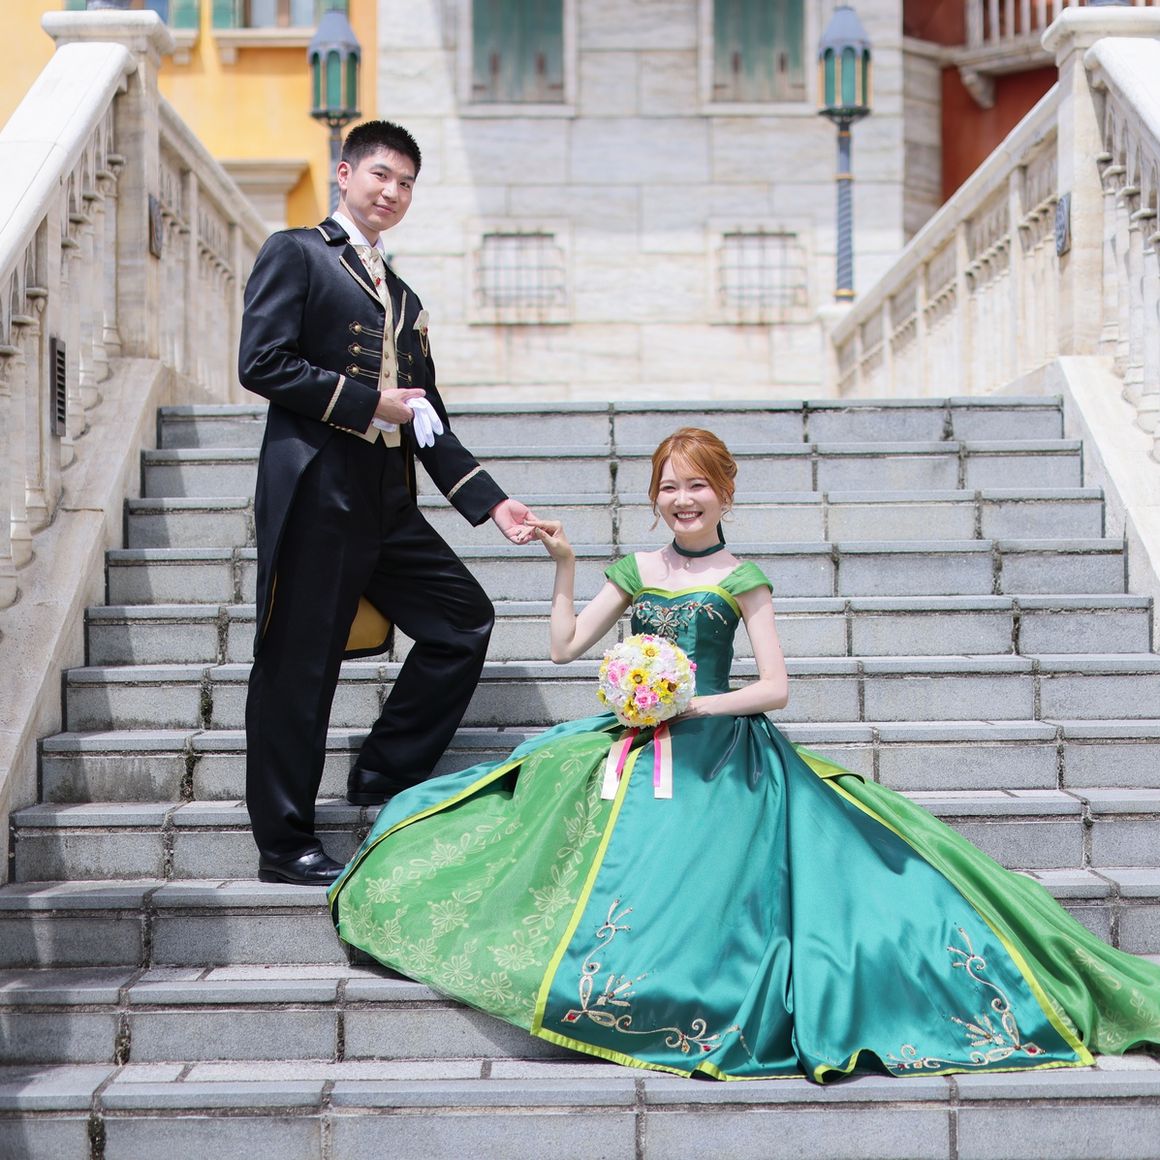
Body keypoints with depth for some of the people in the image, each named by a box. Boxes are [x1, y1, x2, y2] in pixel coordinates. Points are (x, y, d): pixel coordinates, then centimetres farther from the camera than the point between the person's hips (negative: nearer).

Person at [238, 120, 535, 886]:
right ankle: (285, 844, 6)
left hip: (388, 504, 7)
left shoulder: (405, 299, 25)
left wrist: (492, 500, 13)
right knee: (299, 666, -3)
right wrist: (366, 403, -11)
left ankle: (384, 778, 16)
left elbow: (431, 421, 23)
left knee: (465, 618, 5)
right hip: (317, 494, -7)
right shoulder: (296, 254, 3)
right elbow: (262, 363, -11)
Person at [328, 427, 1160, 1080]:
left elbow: (776, 688, -6)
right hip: (634, 745, 5)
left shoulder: (740, 582, -2)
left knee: (673, 896, -25)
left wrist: (688, 705, -14)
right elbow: (565, 647, 11)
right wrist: (564, 563, 6)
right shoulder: (636, 572, 12)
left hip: (714, 755, -5)